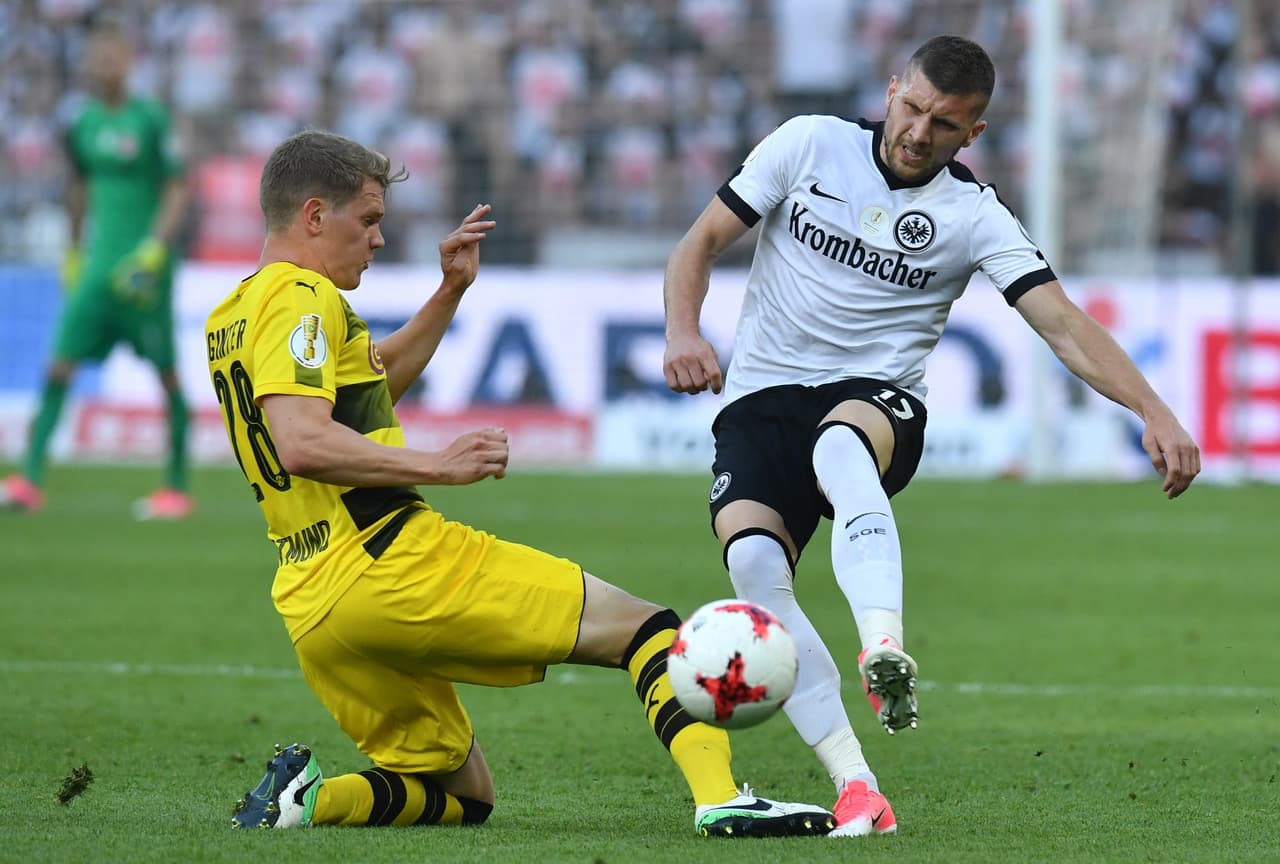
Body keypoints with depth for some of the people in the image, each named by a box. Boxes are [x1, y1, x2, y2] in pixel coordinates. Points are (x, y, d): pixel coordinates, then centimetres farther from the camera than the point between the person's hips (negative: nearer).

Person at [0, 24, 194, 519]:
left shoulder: (151, 120, -8)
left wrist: (155, 249, -17)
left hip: (143, 264, -5)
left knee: (166, 372, 2)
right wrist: (74, 250, 21)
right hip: (99, 263, 5)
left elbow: (179, 189, -8)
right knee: (60, 363, -6)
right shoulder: (81, 123, 7)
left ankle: (177, 489, 11)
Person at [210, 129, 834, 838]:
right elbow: (301, 443, -23)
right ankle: (720, 799, -26)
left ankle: (303, 798, -2)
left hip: (311, 612, 9)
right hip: (394, 566, -9)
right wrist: (437, 465, -20)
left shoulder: (230, 317, 22)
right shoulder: (300, 297, -8)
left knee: (463, 796, 21)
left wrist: (451, 290, 30)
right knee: (646, 627, -6)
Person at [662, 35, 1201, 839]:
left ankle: (885, 651, -62)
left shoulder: (973, 214, 0)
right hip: (761, 399, 2)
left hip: (878, 400, -1)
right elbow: (702, 241, 8)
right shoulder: (808, 144, 3)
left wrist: (1155, 412, -21)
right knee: (752, 558, -28)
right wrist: (684, 332, -12)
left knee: (840, 443, -40)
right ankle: (856, 791, -31)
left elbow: (1065, 325, -7)